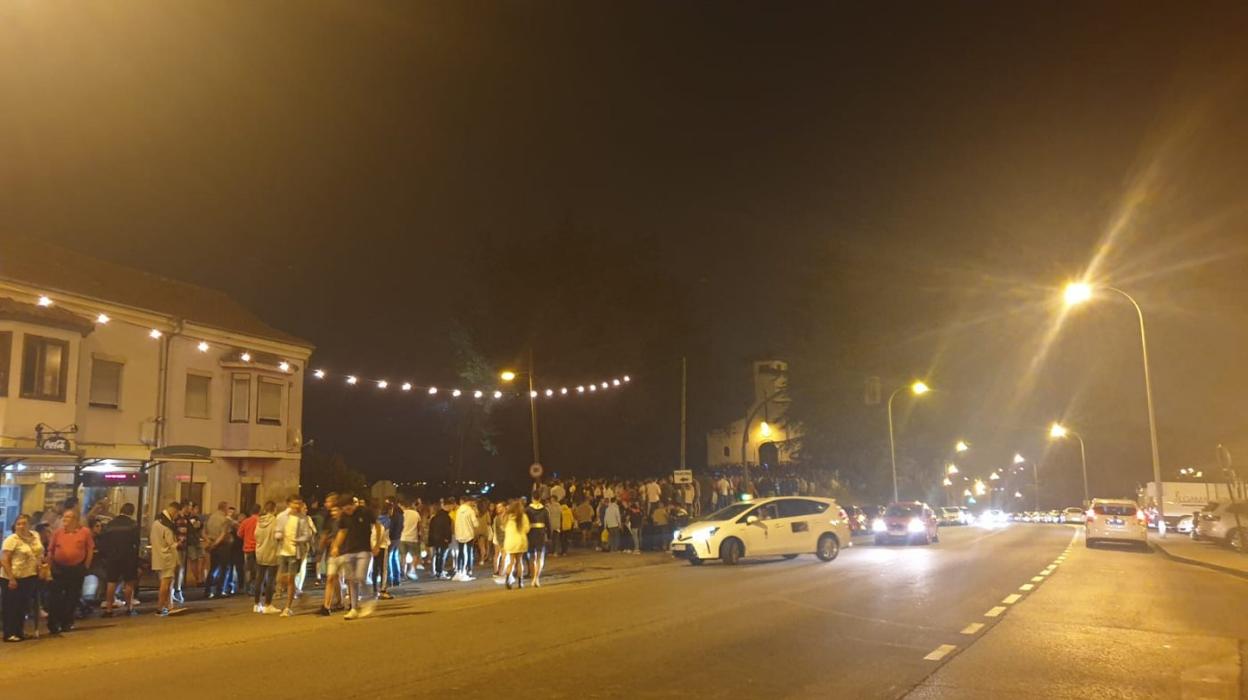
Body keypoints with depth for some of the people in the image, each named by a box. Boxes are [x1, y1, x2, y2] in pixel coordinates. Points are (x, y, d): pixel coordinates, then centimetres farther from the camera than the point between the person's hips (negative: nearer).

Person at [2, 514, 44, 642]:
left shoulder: (35, 536, 7)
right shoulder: (12, 540, -14)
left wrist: (41, 564, 7)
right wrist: (11, 578, -22)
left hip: (29, 577, 7)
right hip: (13, 579, -6)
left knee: (23, 606, 12)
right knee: (12, 607, 0)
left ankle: (19, 632, 21)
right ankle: (9, 634, 7)